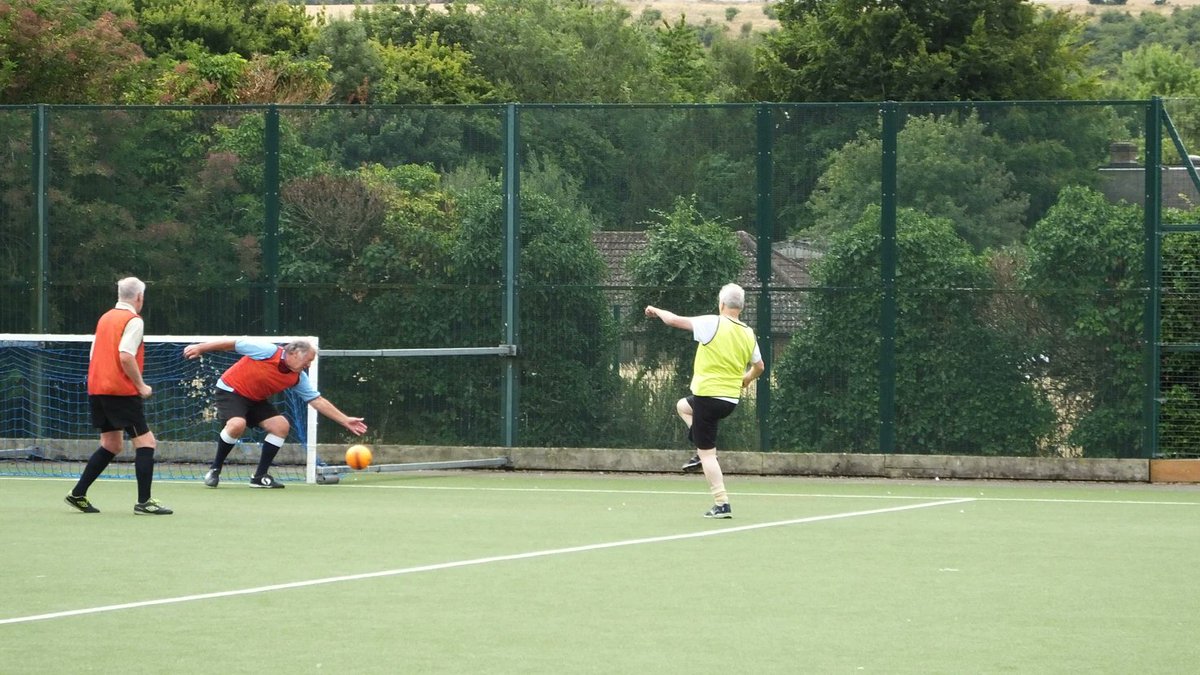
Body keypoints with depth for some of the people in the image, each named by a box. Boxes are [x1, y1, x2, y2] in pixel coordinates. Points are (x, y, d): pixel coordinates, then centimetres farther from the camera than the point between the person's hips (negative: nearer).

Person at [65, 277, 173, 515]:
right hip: (122, 391, -8)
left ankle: (78, 494, 15)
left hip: (97, 388, 8)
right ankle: (143, 502, -8)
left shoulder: (105, 318, 14)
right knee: (146, 441, -3)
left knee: (111, 445, 17)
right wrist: (141, 385, -13)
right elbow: (125, 356, -21)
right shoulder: (133, 321, -10)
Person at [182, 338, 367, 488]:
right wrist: (200, 348, -15)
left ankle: (260, 476, 0)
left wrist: (345, 421, -7)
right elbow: (234, 344, -17)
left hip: (256, 400, 7)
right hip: (230, 391, -7)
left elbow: (318, 400, -2)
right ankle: (214, 469, -12)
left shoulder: (298, 378, -6)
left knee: (281, 426, -9)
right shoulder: (268, 351, -24)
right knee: (237, 424, -32)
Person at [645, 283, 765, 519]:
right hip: (731, 399, 7)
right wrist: (744, 381, 35)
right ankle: (703, 452, 19)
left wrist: (656, 311, 11)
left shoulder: (713, 324, -14)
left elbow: (674, 320, -10)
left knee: (707, 452, 0)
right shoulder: (748, 334, 3)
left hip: (708, 395, -7)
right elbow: (759, 366, 16)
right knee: (683, 406, 32)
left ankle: (722, 504, -5)